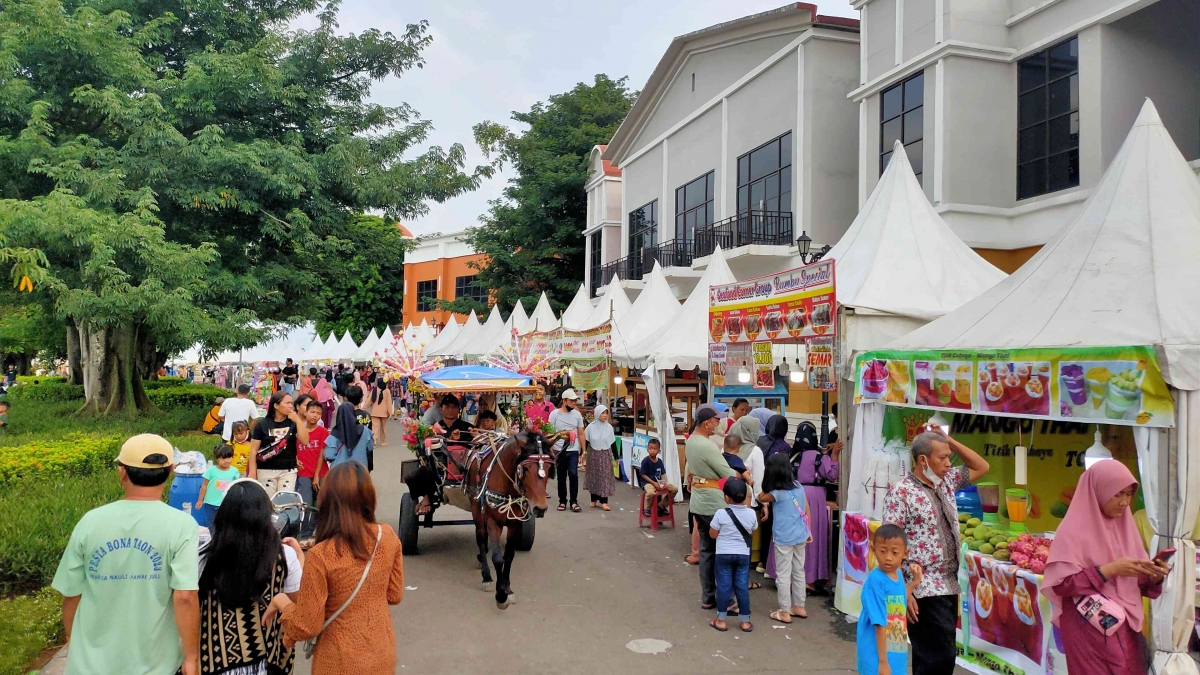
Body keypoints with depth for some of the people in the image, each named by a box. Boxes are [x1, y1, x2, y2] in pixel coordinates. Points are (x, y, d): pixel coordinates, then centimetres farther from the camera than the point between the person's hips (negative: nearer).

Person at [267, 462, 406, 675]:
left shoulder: (321, 555, -23)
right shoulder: (388, 537, -11)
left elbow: (307, 627, -16)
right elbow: (394, 595, 3)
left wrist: (280, 601, -1)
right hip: (384, 655, 4)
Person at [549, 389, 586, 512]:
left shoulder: (577, 414, 4)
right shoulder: (554, 414, -2)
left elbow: (581, 434, 9)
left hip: (573, 451, 1)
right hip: (559, 450, -1)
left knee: (573, 474, -10)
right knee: (561, 477, 8)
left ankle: (574, 501, -1)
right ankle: (562, 501, 20)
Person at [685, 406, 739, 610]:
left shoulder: (690, 441, 6)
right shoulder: (708, 445, -23)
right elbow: (728, 474, -18)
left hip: (699, 501, 9)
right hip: (713, 503, -9)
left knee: (706, 549, 14)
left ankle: (708, 597, 20)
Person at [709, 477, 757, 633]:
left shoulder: (721, 514, -16)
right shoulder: (751, 513, -7)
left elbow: (713, 534, -7)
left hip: (723, 554, -2)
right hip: (743, 555, 2)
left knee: (723, 586, 6)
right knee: (742, 587, 10)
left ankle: (721, 620, 13)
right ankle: (745, 621, 16)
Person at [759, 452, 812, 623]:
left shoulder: (777, 493, -17)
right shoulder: (799, 487, 0)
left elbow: (761, 498, 3)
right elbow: (807, 511, 7)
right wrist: (809, 531, 16)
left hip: (784, 539, -6)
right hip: (801, 536, 7)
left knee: (783, 575, 4)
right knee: (799, 572, 18)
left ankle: (785, 612, 10)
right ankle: (799, 607, 28)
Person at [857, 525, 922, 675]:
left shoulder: (898, 576, 1)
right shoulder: (875, 580, -22)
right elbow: (879, 624, -22)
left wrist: (915, 581, 15)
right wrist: (883, 661, -20)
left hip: (896, 651, 8)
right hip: (877, 653, -8)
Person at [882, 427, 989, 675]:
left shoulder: (946, 482, 11)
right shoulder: (901, 491, -13)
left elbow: (981, 467, 21)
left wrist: (949, 440, 6)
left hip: (949, 586, 8)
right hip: (924, 591, -8)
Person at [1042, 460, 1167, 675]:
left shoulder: (1125, 526, 8)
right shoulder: (1073, 530, -12)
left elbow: (1136, 582, 12)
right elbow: (1060, 584, -17)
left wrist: (1153, 576, -10)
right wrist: (1109, 570, -21)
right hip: (1090, 631, -6)